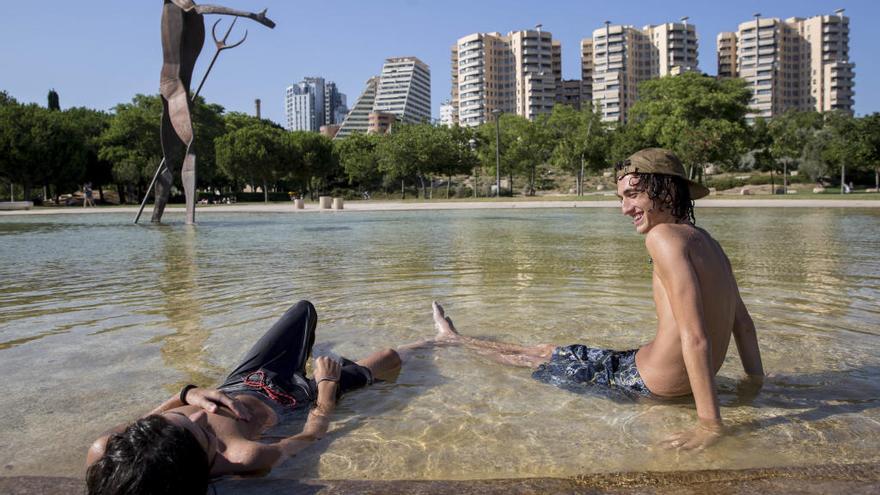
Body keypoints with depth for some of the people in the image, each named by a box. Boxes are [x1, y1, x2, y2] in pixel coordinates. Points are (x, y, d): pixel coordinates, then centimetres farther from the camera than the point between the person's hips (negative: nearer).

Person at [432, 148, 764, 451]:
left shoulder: (665, 236, -23)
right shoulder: (706, 241, 5)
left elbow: (695, 337, -28)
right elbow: (742, 321, 10)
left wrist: (710, 425, -26)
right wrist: (756, 380, 15)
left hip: (649, 382, -8)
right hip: (683, 382, 8)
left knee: (543, 354, 14)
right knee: (552, 352, 25)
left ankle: (456, 339, 38)